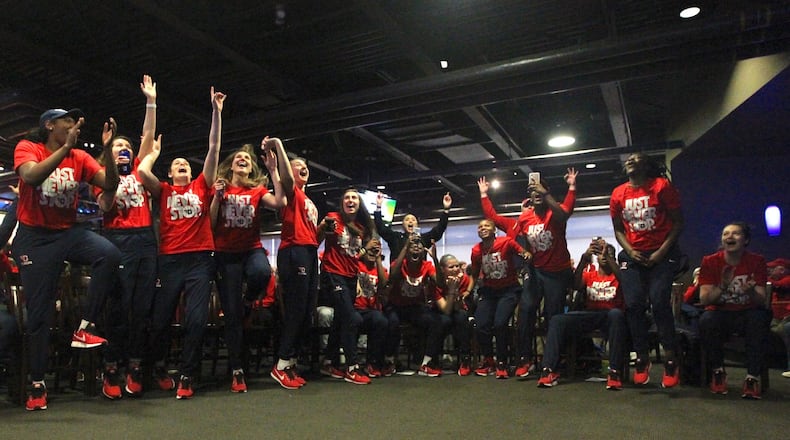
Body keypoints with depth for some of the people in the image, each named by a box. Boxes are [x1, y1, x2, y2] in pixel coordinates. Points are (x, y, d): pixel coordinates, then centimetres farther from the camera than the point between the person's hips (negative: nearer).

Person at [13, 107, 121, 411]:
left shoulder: (80, 157, 3)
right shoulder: (27, 148, -5)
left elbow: (110, 185, -9)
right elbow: (30, 176, -26)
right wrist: (66, 147, -31)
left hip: (69, 232, 2)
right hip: (35, 237, -2)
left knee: (109, 255, -31)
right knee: (39, 311, 2)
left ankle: (85, 329, -17)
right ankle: (38, 385, 19)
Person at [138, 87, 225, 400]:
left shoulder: (202, 186, 13)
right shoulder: (163, 190, 12)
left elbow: (214, 148, 7)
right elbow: (142, 171, -6)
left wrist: (216, 112, 3)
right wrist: (155, 150, 14)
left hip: (200, 259, 0)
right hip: (169, 260, 0)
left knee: (196, 320, -6)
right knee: (161, 319, 6)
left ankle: (186, 376, 6)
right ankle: (158, 368, 31)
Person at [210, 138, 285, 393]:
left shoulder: (258, 190, 8)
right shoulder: (221, 188, 7)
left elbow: (280, 203, -12)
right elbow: (210, 224, 0)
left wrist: (273, 170, -12)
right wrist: (217, 197, -11)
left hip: (252, 249, 0)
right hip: (226, 254, 0)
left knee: (261, 273, -38)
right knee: (232, 314, -2)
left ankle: (249, 301, -2)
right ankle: (236, 371, 10)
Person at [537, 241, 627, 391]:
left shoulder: (617, 275, 14)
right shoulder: (588, 274, 20)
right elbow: (576, 285, -3)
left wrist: (609, 257, -24)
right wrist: (584, 259, -18)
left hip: (611, 316, -2)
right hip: (589, 315, 3)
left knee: (616, 314, -38)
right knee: (557, 320, -22)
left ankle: (615, 371, -37)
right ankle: (549, 369, -27)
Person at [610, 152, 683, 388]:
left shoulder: (662, 186, -4)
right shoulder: (618, 194, 7)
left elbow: (678, 222, -3)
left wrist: (662, 251, -12)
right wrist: (630, 251, -5)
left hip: (661, 255, -3)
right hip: (632, 256, 3)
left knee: (659, 303, -14)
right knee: (634, 305, -6)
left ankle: (671, 360, -1)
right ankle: (642, 359, 5)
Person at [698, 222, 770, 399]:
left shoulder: (757, 261, -4)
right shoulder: (710, 262, -6)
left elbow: (761, 301, -10)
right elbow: (704, 299, -13)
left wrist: (750, 291, -34)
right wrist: (723, 286, -31)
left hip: (747, 314, 0)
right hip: (720, 313, 0)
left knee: (759, 318, -33)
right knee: (706, 320, -33)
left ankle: (752, 378, -21)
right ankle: (718, 371, -9)